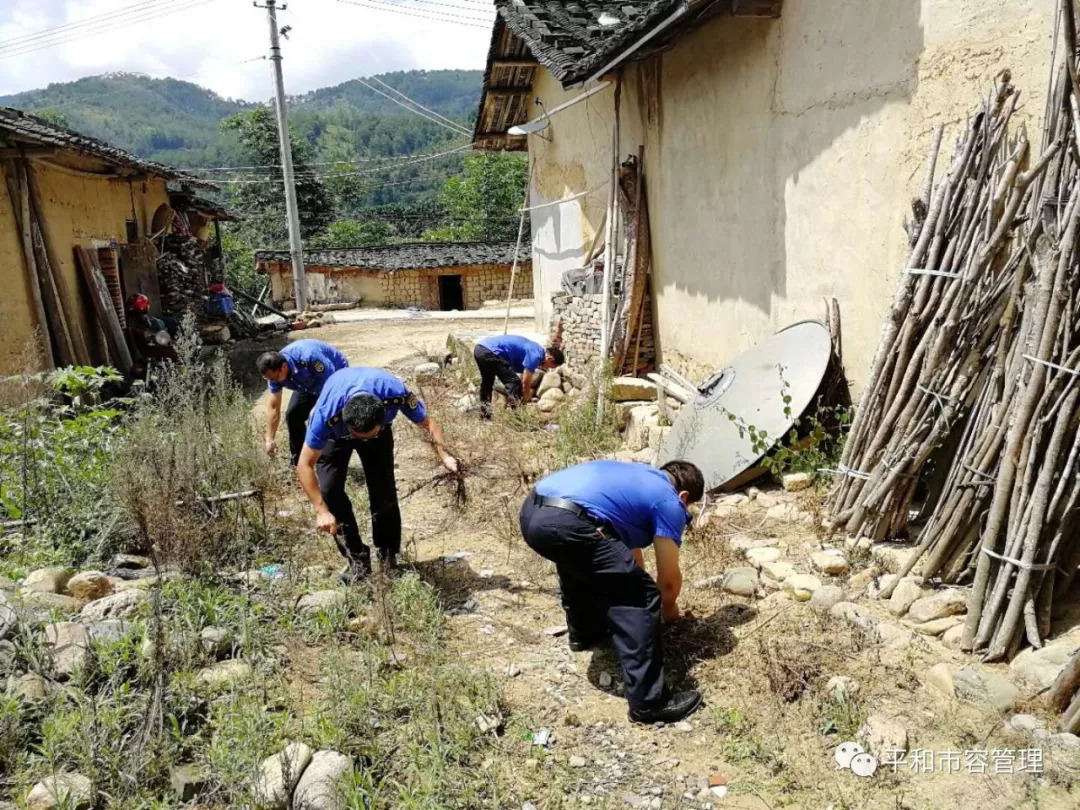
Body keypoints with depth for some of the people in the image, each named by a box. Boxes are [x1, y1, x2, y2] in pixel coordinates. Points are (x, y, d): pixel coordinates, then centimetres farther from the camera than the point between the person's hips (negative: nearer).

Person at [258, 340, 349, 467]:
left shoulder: (309, 358, -43)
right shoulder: (275, 371, -20)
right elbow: (274, 408, -12)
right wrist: (270, 440, -13)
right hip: (309, 383, 6)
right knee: (292, 415, 2)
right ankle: (297, 463, 16)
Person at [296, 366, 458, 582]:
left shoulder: (397, 394, -41)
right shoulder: (326, 415, -44)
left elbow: (426, 422, -23)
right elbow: (305, 465, -33)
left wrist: (444, 456, -39)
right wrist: (321, 511, -39)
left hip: (378, 428, 1)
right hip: (335, 434, -1)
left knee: (384, 491, -6)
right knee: (329, 490, -15)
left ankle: (389, 558, 13)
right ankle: (357, 560, -2)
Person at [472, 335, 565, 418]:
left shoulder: (535, 350, 21)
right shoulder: (535, 355, -8)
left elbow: (525, 379, 29)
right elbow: (525, 382, -5)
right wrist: (527, 401, 9)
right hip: (490, 352, -10)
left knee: (487, 383, 26)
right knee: (514, 383, -4)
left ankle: (485, 414, 31)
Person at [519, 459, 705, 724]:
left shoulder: (640, 479, 33)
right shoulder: (670, 502, 10)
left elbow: (629, 543, 46)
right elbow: (670, 578, 15)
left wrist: (635, 580, 57)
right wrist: (669, 609, 35)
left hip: (531, 511, 9)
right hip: (564, 523, -9)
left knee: (580, 565, 38)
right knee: (640, 598, 2)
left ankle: (584, 633, 57)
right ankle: (647, 701, 7)